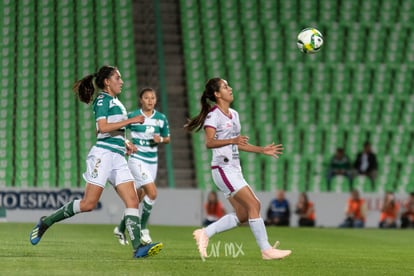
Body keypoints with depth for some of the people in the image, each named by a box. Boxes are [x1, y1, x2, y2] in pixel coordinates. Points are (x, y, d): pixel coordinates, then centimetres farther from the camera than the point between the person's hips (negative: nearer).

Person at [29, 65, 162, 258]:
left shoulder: (115, 102, 22)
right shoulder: (103, 99, -4)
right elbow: (102, 127, -18)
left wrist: (125, 143, 17)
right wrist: (131, 120, -15)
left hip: (118, 157, 9)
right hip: (103, 154, -9)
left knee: (132, 201, -7)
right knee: (88, 204, -11)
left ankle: (138, 247, -17)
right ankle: (46, 222, 3)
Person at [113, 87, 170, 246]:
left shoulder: (161, 118, 5)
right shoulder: (132, 116, -6)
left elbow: (167, 138, 16)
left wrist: (160, 139, -6)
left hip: (152, 161, 5)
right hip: (137, 160, -5)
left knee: (137, 199, 10)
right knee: (152, 192, -21)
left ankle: (120, 229, 26)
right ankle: (143, 229, -7)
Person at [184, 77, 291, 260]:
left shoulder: (234, 115, 16)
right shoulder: (213, 115, -10)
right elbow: (209, 142, -22)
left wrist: (262, 150, 21)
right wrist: (232, 140, -36)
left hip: (234, 170, 9)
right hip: (223, 168, -9)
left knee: (242, 215, 4)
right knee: (253, 205, -13)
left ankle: (205, 233, 10)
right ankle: (266, 249, -10)